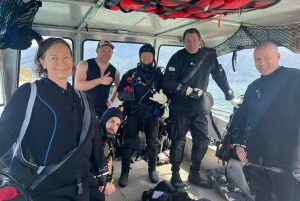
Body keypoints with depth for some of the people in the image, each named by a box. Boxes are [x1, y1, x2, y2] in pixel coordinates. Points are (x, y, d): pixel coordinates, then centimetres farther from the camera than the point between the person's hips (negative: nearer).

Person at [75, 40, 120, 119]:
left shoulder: (114, 71, 5)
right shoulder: (85, 64, -7)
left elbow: (118, 87, 25)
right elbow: (78, 86, -19)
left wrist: (111, 100, 11)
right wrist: (100, 80, -25)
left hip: (102, 111, 3)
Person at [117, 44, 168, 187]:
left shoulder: (159, 74, 7)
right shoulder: (131, 73, 7)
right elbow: (120, 92, 2)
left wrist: (163, 97, -20)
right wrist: (128, 95, -20)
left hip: (152, 113, 1)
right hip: (134, 113, 0)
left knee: (152, 142, 7)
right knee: (129, 142, -2)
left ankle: (152, 169, 26)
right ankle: (125, 171, 13)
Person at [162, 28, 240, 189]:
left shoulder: (209, 58, 4)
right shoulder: (178, 57, -6)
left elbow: (221, 78, 12)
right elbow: (167, 82, -13)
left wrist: (231, 97, 13)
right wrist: (188, 90, -20)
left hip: (199, 108, 4)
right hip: (179, 108, -3)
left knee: (202, 141, 7)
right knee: (178, 141, 4)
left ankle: (194, 174, 26)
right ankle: (175, 174, 22)